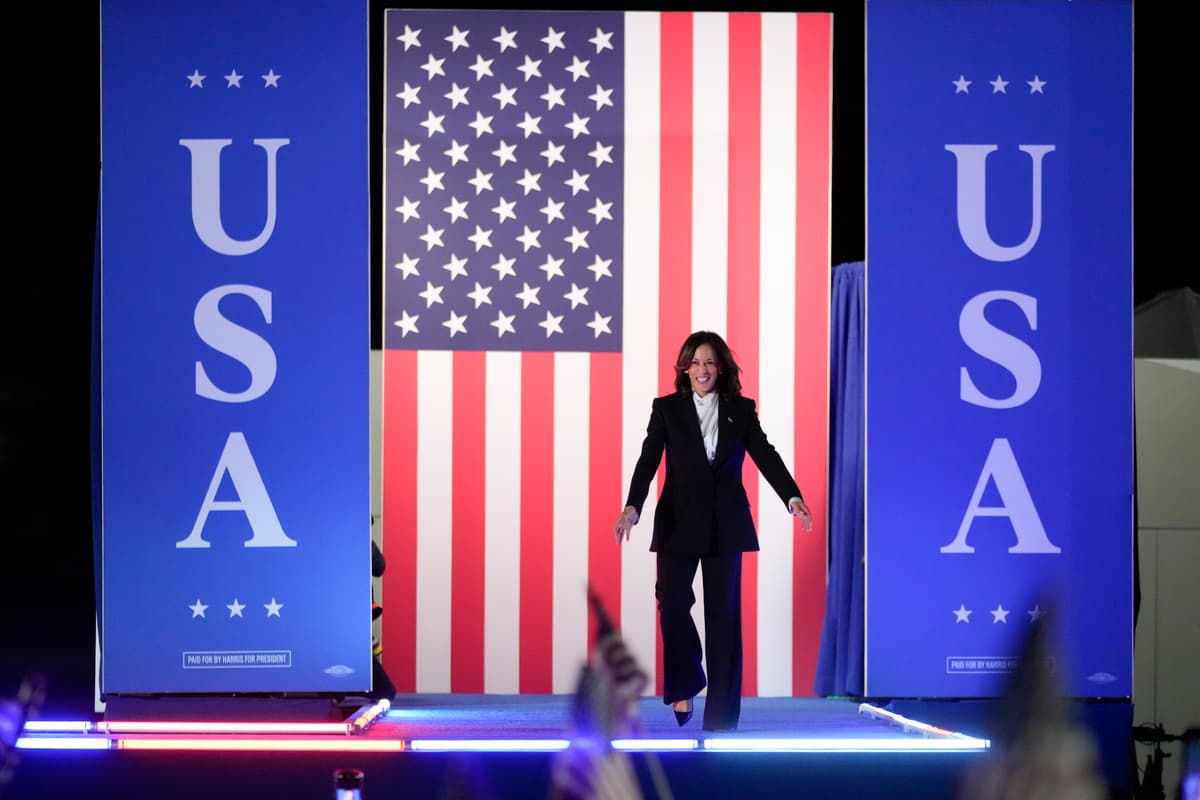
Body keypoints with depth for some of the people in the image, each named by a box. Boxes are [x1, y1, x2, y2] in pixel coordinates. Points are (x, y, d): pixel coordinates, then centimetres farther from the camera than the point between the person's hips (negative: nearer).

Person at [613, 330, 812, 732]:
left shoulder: (741, 410, 7)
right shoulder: (667, 409, 4)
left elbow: (766, 457, -2)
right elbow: (648, 460, -5)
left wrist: (793, 497, -18)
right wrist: (632, 507, -21)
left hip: (725, 524, 1)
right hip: (679, 521, -1)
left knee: (723, 613, 1)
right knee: (673, 603, -14)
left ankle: (721, 714, 5)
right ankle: (686, 684, 12)